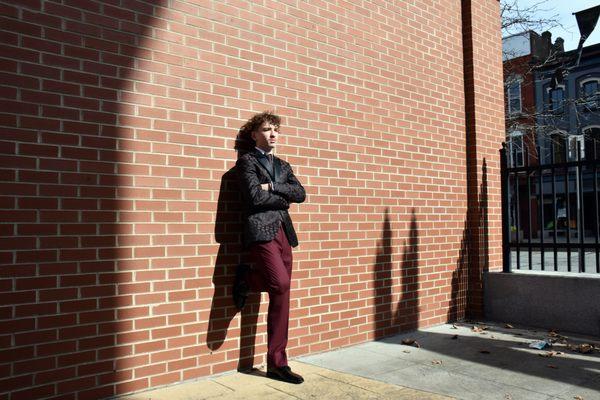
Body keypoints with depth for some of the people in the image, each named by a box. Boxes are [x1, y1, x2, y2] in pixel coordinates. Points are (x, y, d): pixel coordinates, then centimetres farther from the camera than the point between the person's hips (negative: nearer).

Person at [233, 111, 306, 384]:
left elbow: (300, 194, 6)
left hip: (283, 232, 6)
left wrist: (273, 187, -7)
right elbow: (255, 196, -12)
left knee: (280, 299, 4)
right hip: (260, 231, -6)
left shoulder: (283, 165, 22)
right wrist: (283, 199, 1)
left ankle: (277, 364, 11)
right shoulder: (246, 161, 4)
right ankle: (246, 278, 7)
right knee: (280, 284, -25)